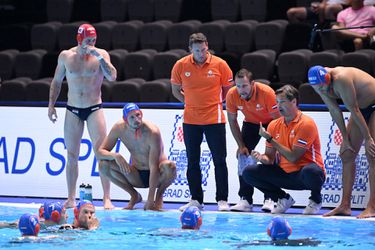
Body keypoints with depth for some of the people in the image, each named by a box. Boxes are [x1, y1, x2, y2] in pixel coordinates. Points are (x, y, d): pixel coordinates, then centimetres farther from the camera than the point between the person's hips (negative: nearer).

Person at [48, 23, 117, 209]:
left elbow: (112, 77, -16)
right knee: (72, 155, 4)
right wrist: (51, 104, 7)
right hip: (73, 110, 2)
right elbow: (56, 81, 13)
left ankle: (106, 198, -8)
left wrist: (99, 57, -20)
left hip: (94, 109, -2)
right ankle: (71, 198, 11)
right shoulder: (66, 56, 3)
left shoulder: (101, 55, -2)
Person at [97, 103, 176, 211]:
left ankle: (159, 196, -6)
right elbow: (100, 152, -8)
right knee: (103, 165, -18)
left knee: (170, 166, -38)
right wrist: (115, 156, -33)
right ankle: (134, 196, 0)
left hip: (156, 175, -4)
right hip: (136, 177, 4)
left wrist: (150, 200, -33)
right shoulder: (119, 128, -12)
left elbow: (153, 167, -29)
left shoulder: (152, 132, -26)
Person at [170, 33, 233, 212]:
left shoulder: (219, 64, -6)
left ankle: (222, 200, 3)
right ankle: (196, 200, 16)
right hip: (190, 120, 2)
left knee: (219, 160, -3)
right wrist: (191, 103, 4)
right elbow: (176, 90, 11)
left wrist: (214, 102, 3)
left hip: (214, 118, -2)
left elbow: (228, 89, 7)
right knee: (192, 161, 7)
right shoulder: (180, 66, -3)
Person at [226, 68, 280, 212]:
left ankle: (269, 200, -13)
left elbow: (277, 119, -26)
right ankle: (245, 200, -8)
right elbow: (232, 121, -9)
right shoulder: (232, 95, -24)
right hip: (251, 123, 3)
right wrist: (241, 145, -12)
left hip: (270, 123, -3)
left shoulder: (267, 93, -34)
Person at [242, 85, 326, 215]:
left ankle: (315, 200, -5)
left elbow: (293, 157, -19)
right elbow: (270, 158, 6)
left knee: (310, 171, -41)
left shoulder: (306, 123, -14)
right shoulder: (274, 125, 5)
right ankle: (284, 199, 7)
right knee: (248, 172, -7)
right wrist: (261, 158, -18)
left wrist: (270, 139, -17)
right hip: (285, 174, 6)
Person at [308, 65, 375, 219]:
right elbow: (335, 111, -3)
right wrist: (345, 138, -3)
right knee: (347, 154, 2)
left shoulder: (341, 79, -34)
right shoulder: (321, 84, -9)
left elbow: (354, 110, -29)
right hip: (362, 107, 9)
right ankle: (345, 205, 4)